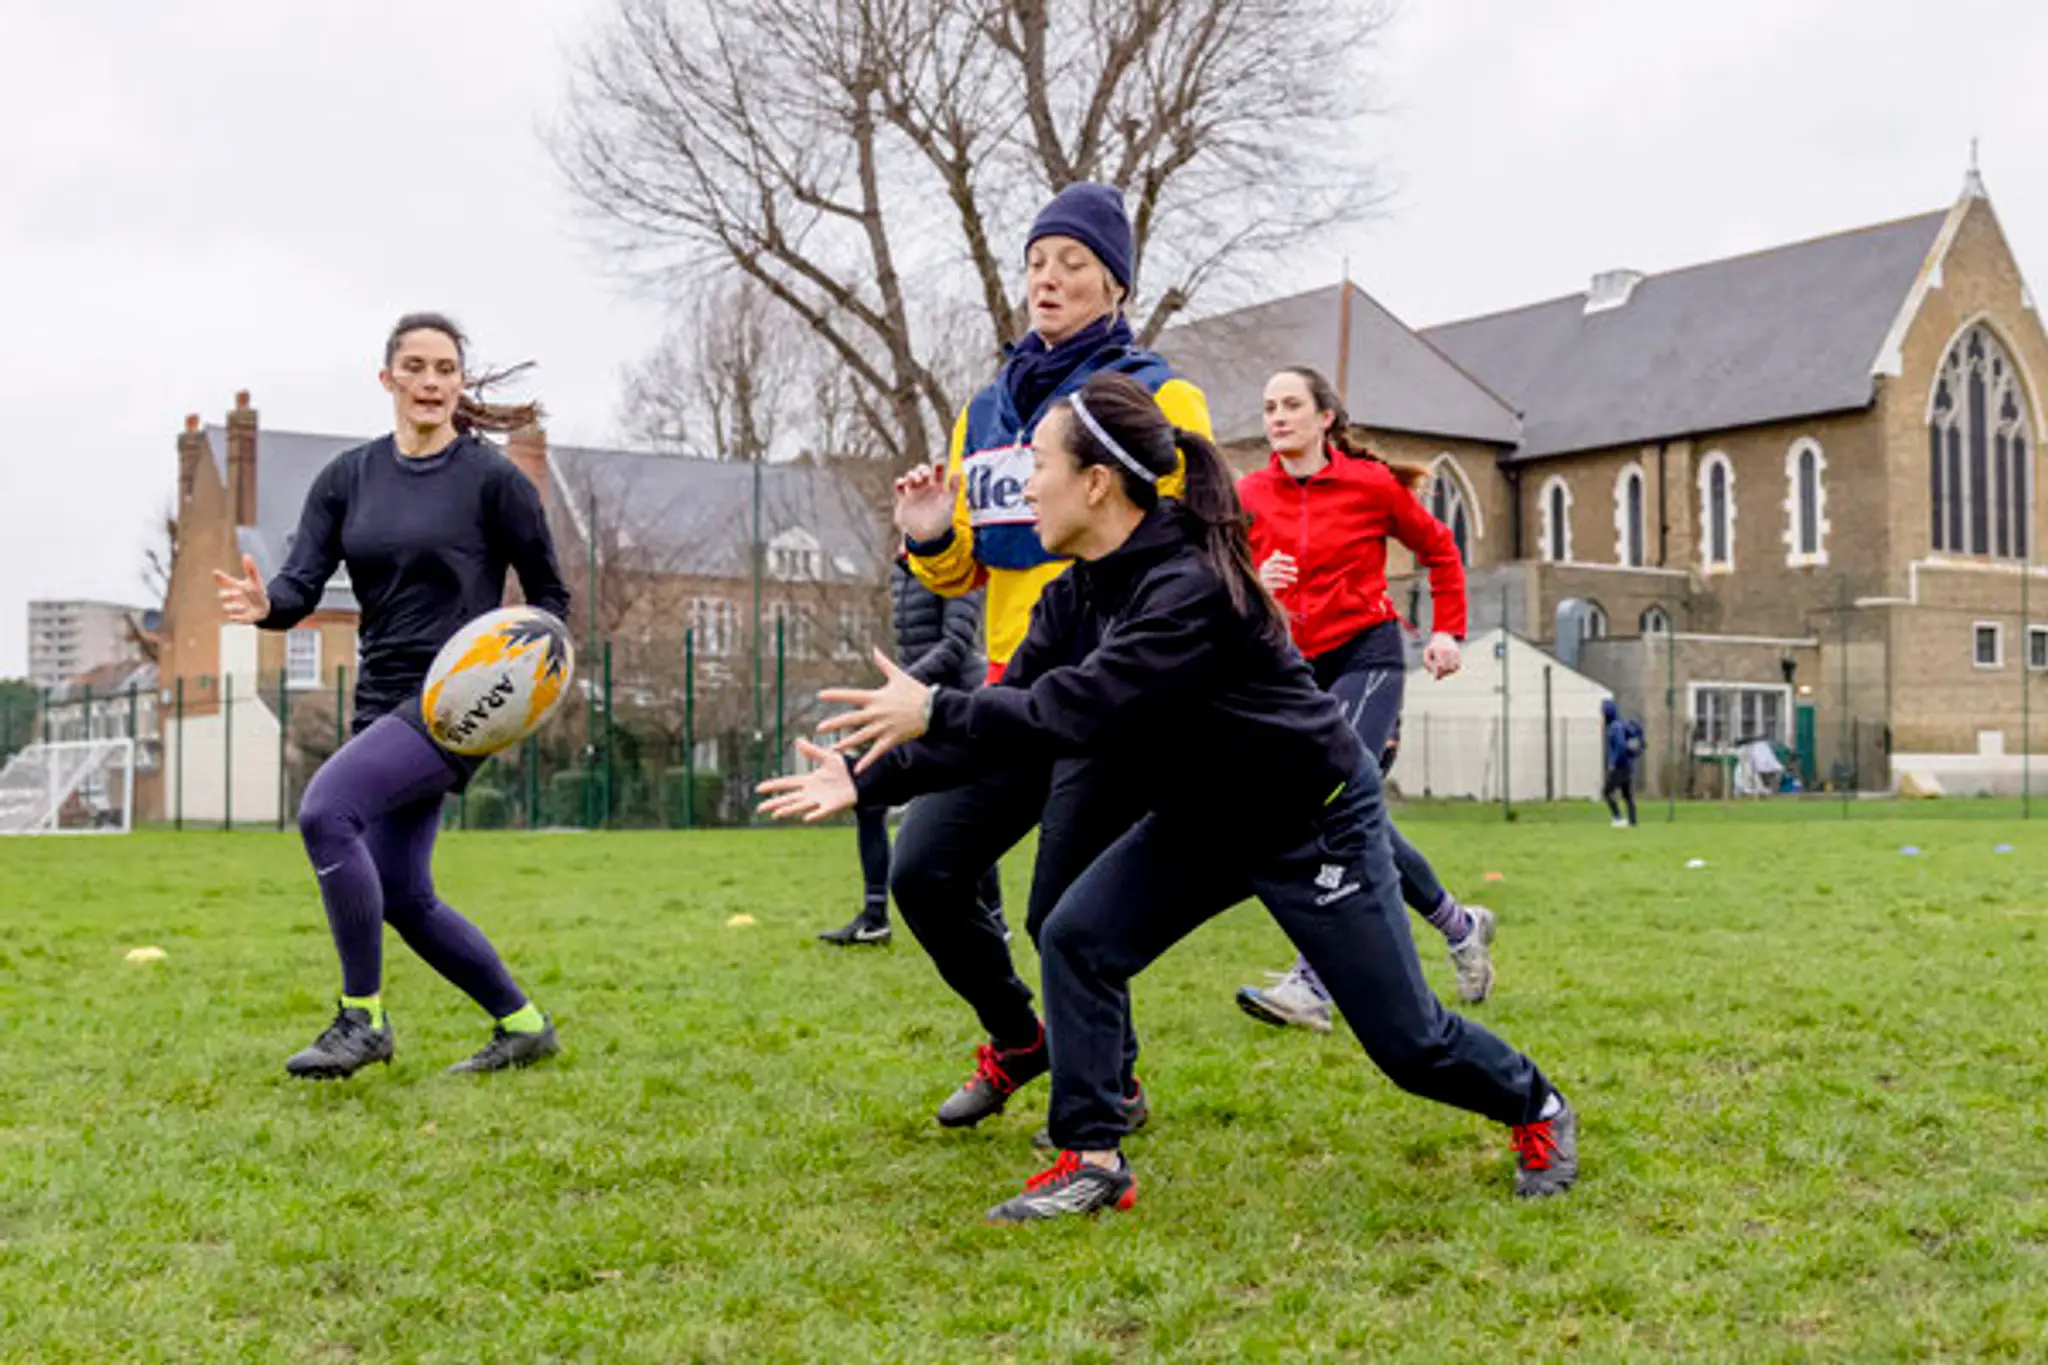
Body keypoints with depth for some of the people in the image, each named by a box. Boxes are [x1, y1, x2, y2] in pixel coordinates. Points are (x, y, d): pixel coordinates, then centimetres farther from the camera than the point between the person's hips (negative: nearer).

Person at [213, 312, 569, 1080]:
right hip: (383, 697, 7)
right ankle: (523, 1026, 25)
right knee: (401, 898, 8)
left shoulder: (492, 479, -5)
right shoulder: (347, 478, 8)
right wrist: (265, 604, -23)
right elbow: (303, 583, -1)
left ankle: (362, 1018, -13)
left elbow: (550, 595, 2)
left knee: (324, 809, -25)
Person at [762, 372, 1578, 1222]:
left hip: (1315, 819, -7)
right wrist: (869, 779, -13)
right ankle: (1092, 1163, -1)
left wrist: (934, 710, -37)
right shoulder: (1077, 596, -5)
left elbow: (1081, 707, -39)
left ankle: (1535, 1109, 31)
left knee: (1406, 1039, 1)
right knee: (1075, 938, -11)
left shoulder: (1190, 585, -31)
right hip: (1202, 818, 7)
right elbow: (1011, 714, -7)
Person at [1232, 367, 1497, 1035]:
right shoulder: (1249, 495, 4)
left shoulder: (1371, 484, -3)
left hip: (1367, 654, -5)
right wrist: (1255, 582, -16)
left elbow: (1439, 549, 12)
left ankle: (1313, 985, -26)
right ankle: (1460, 925, 32)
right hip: (1297, 667, 5)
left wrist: (1448, 631, 5)